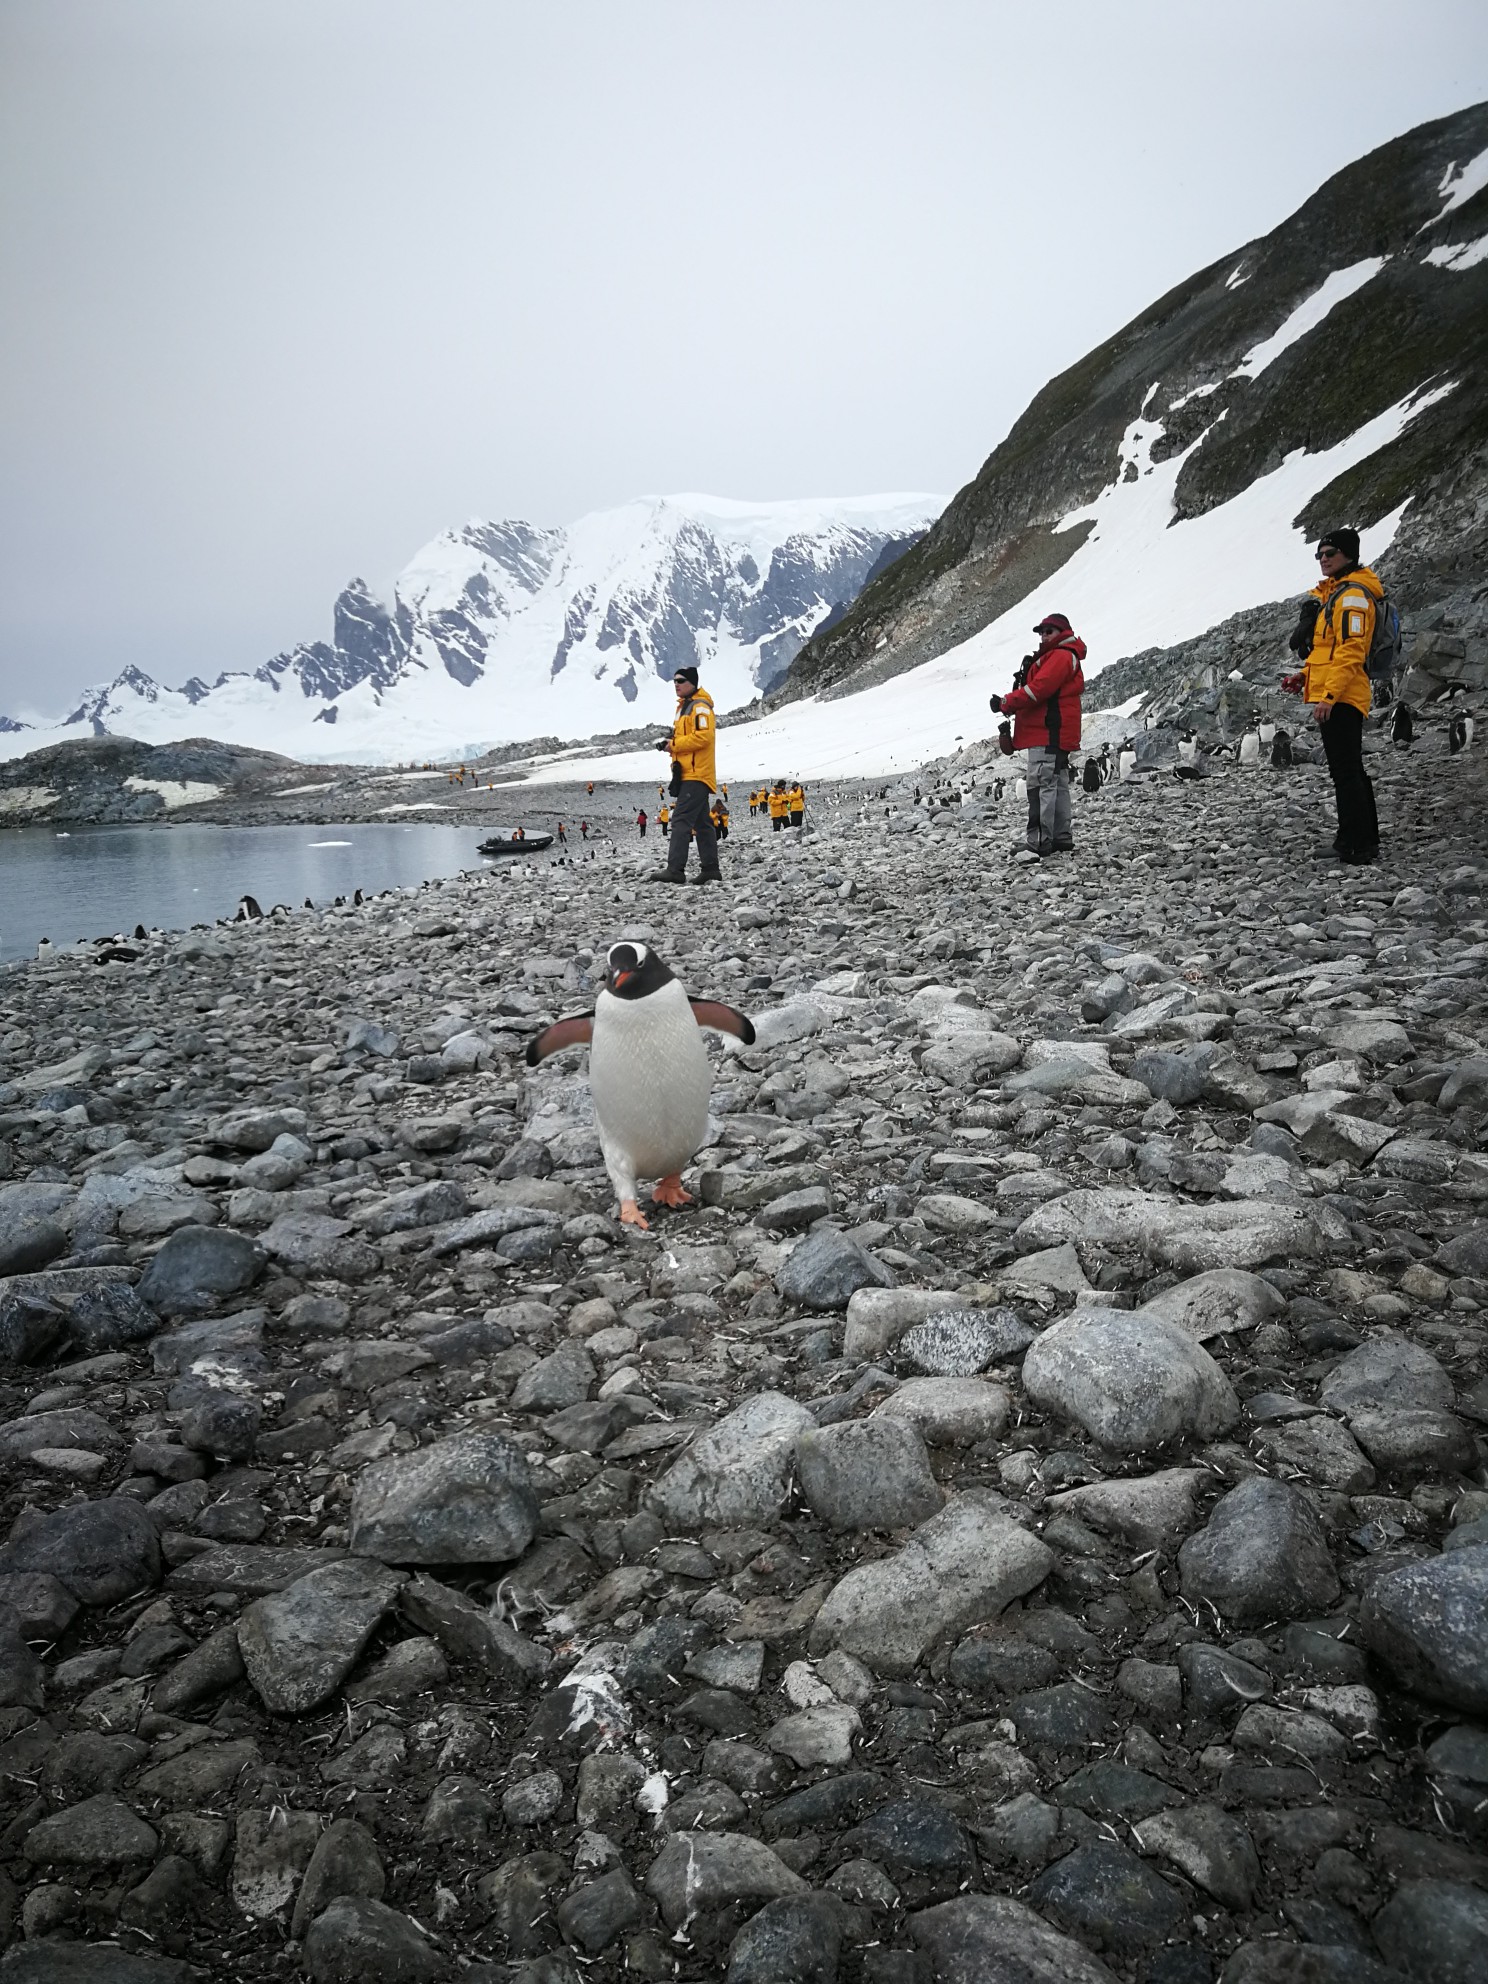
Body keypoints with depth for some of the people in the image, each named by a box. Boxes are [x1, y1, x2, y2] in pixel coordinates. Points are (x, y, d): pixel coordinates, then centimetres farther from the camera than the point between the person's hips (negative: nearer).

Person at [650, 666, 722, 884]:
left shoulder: (700, 706, -9)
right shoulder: (684, 706, 22)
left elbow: (704, 736, -21)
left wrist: (674, 744, -16)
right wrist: (670, 744, 8)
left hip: (696, 774, -11)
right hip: (688, 774, 11)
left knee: (681, 819, -16)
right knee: (701, 823, 12)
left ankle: (675, 869, -20)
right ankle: (711, 868, 16)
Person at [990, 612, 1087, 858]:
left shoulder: (1061, 655, -10)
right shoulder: (1052, 656, 26)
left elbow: (1039, 689, -19)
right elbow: (1038, 687, 21)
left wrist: (1006, 703, -13)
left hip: (1049, 733, -11)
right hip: (1055, 735, 11)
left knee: (1041, 786, -14)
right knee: (1057, 786, 12)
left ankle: (1040, 843, -17)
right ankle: (1062, 840, 17)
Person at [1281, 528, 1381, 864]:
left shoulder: (1353, 595, -11)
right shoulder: (1332, 593, 20)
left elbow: (1351, 651, -19)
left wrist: (1328, 694, -23)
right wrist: (1304, 677, 15)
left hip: (1340, 698, -11)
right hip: (1332, 697, 11)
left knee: (1345, 771, -10)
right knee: (1350, 771, 15)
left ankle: (1354, 846, -8)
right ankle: (1365, 841, 24)